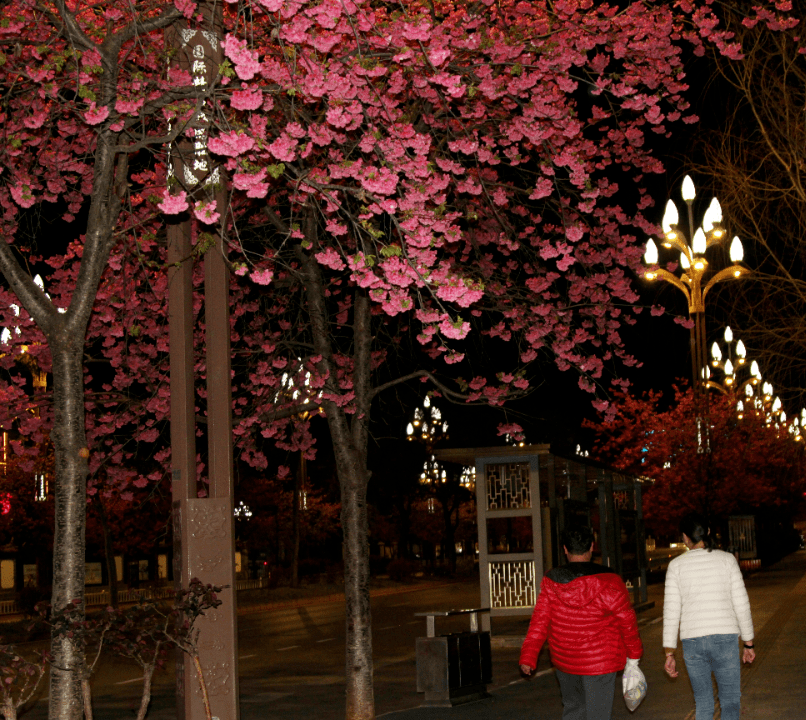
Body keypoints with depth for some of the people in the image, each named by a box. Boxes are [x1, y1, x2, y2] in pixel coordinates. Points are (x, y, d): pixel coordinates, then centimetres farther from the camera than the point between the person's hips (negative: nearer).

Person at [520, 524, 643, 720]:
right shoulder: (608, 582, -14)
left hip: (563, 660, 4)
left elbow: (540, 621, -7)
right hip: (599, 661, -4)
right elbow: (627, 622, -7)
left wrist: (528, 656, -4)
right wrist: (633, 656, 6)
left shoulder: (551, 582, -6)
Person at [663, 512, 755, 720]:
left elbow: (671, 611, -1)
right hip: (725, 639, -1)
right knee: (730, 702, 7)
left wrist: (669, 653, 3)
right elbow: (741, 604, 1)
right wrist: (749, 643, 10)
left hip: (692, 642, 1)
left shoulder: (676, 565, 0)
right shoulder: (727, 560, 0)